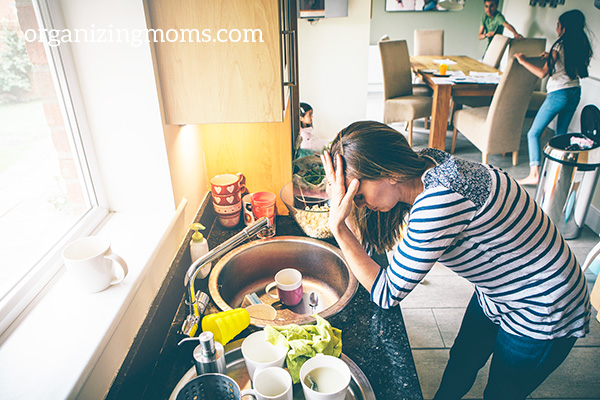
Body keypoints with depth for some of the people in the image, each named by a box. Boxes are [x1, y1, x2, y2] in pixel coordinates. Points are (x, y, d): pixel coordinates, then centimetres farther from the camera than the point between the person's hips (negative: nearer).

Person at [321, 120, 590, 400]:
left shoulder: (440, 200, -40)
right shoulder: (422, 173, -13)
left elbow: (386, 295, -30)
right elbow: (372, 243, -2)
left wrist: (338, 226, -33)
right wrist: (341, 210, -16)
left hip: (543, 313, -7)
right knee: (459, 368, 24)